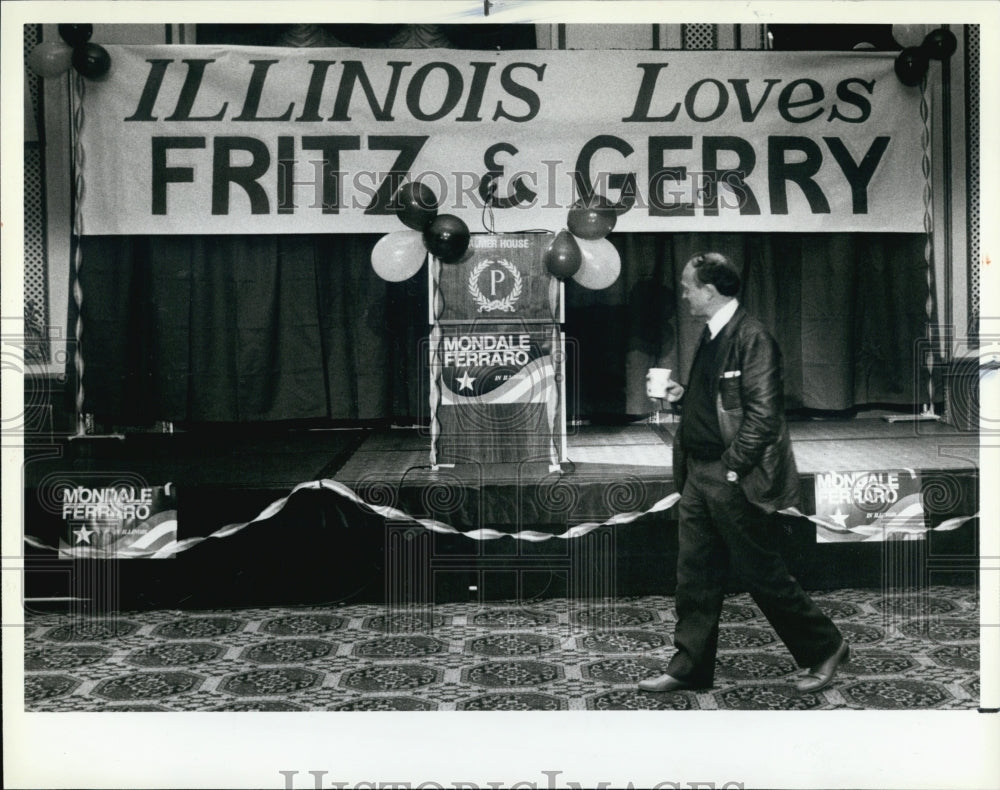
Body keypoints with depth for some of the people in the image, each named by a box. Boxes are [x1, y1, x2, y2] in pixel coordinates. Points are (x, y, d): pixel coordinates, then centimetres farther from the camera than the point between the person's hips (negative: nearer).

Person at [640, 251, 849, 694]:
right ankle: (689, 667, 20)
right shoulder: (711, 337, 12)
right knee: (694, 575, 11)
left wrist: (732, 466, -19)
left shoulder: (752, 337, -16)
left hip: (735, 479, -9)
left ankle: (824, 649, 20)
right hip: (698, 475, 9)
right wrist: (679, 397, 6)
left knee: (761, 573, 2)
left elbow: (764, 413, -21)